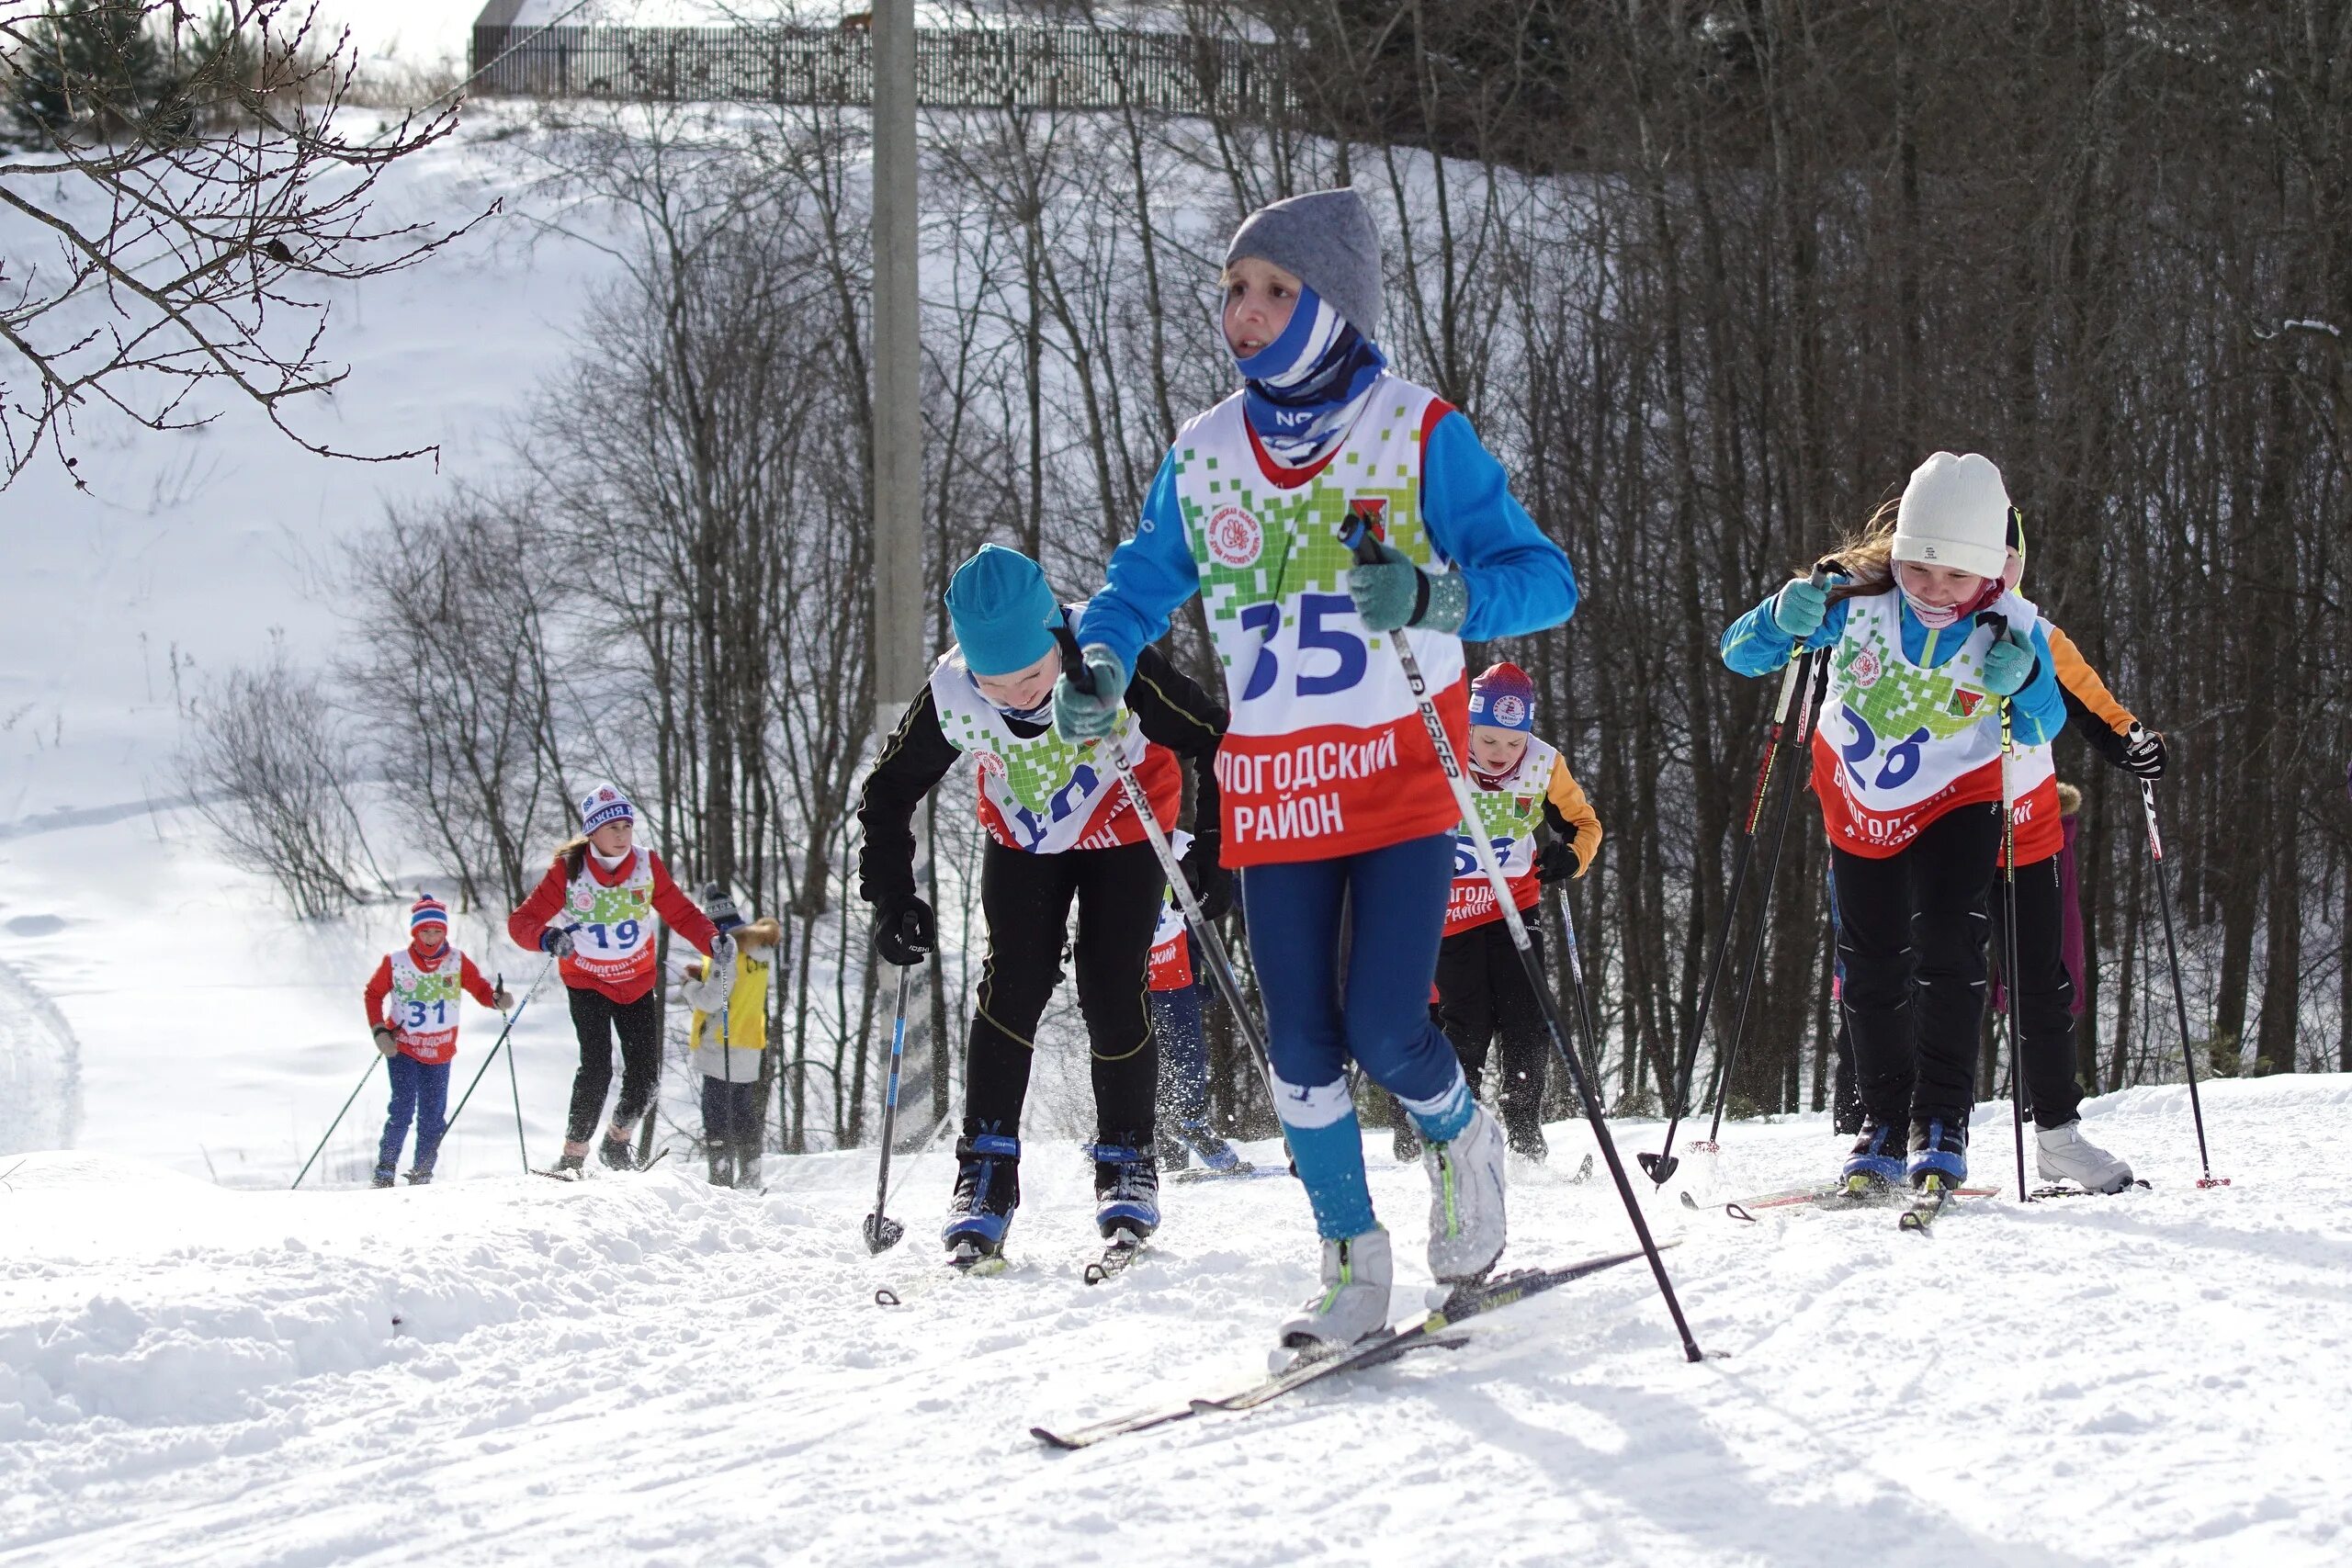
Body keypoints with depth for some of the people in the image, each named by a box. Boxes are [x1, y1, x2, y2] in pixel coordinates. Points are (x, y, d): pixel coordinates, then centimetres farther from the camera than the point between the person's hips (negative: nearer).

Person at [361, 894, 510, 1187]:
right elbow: (373, 994, 4)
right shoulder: (395, 963, -6)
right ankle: (384, 1171, -5)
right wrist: (379, 1031, -6)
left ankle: (421, 1175, 14)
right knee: (402, 1108, -13)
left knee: (433, 1118, 3)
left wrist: (497, 998, -26)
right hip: (402, 1048, -2)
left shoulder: (456, 962, -2)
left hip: (439, 1051, 2)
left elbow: (480, 988, -4)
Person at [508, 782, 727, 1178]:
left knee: (645, 1074, -1)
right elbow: (521, 922, -15)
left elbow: (681, 913, -3)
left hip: (638, 982, 3)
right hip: (587, 981, -3)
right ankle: (572, 1157, -9)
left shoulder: (646, 866, -9)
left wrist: (713, 942, -22)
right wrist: (548, 938, -38)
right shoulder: (568, 872, -17)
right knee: (597, 1068, -18)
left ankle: (617, 1143, 24)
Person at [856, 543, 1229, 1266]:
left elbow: (1214, 739, -21)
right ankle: (986, 1167, -6)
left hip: (1125, 830, -2)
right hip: (1022, 840, 2)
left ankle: (1126, 1159, 8)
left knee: (1111, 990, -10)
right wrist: (890, 896, -15)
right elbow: (888, 791, -9)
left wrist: (1214, 849, -22)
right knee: (1015, 982, -13)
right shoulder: (951, 696, -28)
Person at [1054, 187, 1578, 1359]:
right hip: (1273, 792, 4)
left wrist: (1436, 598, -29)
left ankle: (1460, 1136, 22)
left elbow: (1543, 580, -9)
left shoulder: (1418, 434, -7)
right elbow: (1142, 584, 15)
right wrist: (1098, 668, -7)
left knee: (1384, 1031, -12)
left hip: (1401, 770, -4)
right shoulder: (1202, 456, 5)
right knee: (1301, 1046, 2)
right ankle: (1353, 1271, 17)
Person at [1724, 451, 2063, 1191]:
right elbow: (1740, 653, -17)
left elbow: (2044, 729, -17)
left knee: (1947, 951, -19)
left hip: (1957, 798, -2)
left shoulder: (2010, 628, -22)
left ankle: (1941, 1124, -13)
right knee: (1871, 970, 10)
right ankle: (1886, 1124, 23)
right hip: (1861, 804, 2)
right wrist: (1784, 623, -40)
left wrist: (2023, 684, -40)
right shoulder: (1855, 602, -22)